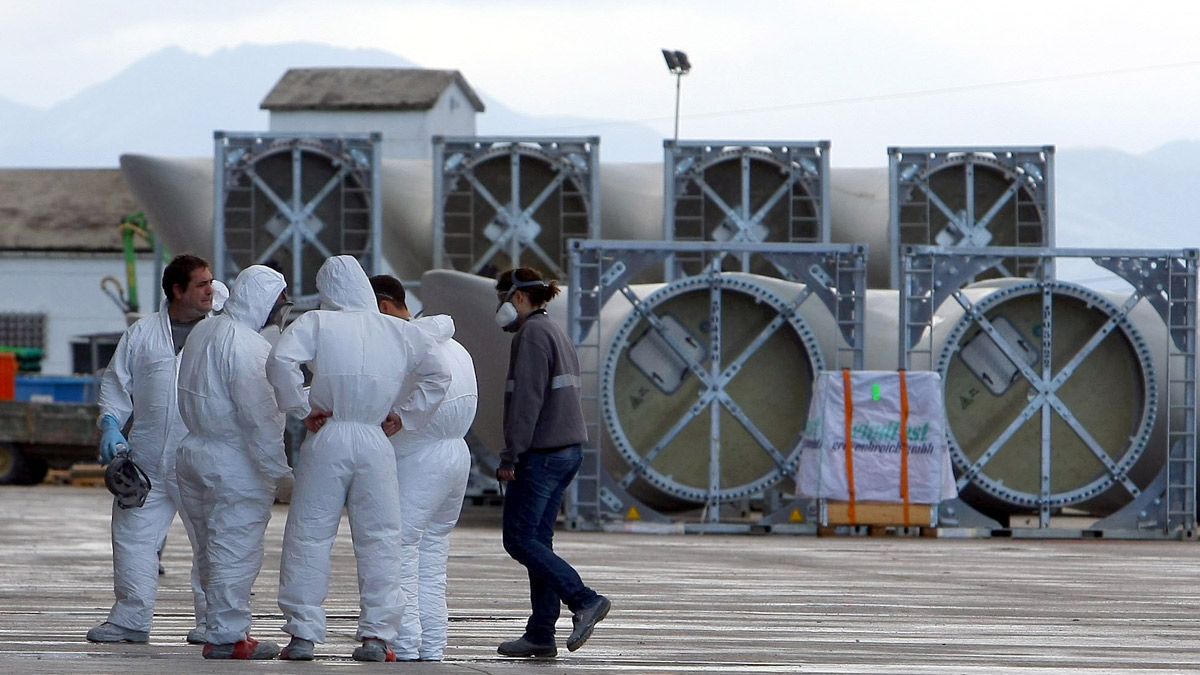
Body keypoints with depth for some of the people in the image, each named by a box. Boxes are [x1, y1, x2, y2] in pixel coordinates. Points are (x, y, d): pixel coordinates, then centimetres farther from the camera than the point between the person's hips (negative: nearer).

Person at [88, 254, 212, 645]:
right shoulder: (142, 334, 7)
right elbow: (116, 382, 11)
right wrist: (110, 425, -4)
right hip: (148, 459, 2)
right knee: (134, 533, 2)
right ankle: (130, 619, 10)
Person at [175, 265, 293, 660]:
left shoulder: (203, 332, 12)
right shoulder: (247, 346, -18)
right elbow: (261, 418, -22)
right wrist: (284, 469, -19)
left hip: (195, 449, 10)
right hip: (234, 466, -10)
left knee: (213, 550, 14)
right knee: (236, 551, -5)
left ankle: (221, 629, 21)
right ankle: (226, 635, -3)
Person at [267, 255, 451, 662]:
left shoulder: (316, 323, -1)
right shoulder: (399, 332, 7)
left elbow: (280, 361, -16)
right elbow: (438, 376, 12)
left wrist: (302, 407, -6)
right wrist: (403, 412, 13)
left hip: (326, 442, -2)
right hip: (375, 443, 2)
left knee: (309, 535, 5)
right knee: (379, 539, 8)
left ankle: (303, 633, 3)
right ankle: (377, 634, 5)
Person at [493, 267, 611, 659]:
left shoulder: (531, 334, -11)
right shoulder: (556, 333, 19)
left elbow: (527, 399, -19)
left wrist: (510, 457, -18)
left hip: (540, 451, -10)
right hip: (568, 450, 10)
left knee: (520, 539, -8)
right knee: (538, 540, 8)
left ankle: (585, 600, -18)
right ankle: (541, 634, 5)